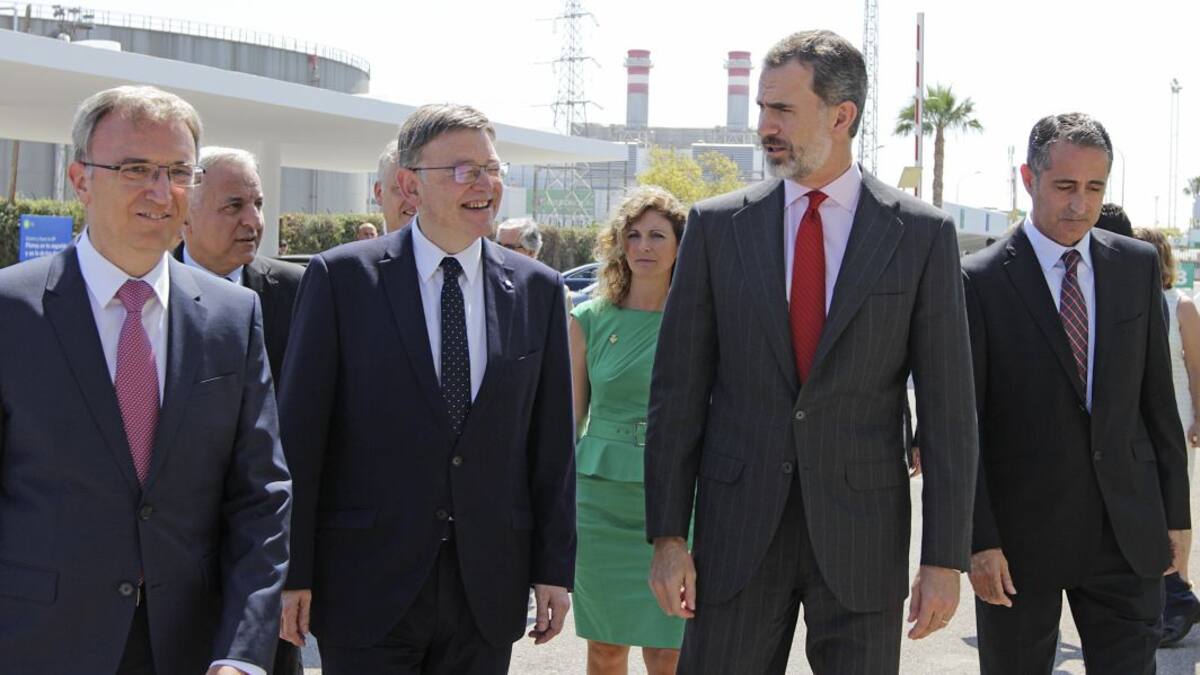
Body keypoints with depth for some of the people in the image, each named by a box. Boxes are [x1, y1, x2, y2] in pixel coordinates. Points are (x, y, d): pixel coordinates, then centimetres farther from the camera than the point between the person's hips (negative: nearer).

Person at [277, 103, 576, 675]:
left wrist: (554, 567, 5)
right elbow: (300, 432, -4)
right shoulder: (341, 278, -3)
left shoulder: (537, 289, 6)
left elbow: (552, 441, 8)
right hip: (368, 586, -3)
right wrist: (292, 573, -7)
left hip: (488, 590, 3)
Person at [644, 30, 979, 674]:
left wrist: (944, 559, -5)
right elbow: (677, 392, 2)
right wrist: (667, 534, -3)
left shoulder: (922, 234, -1)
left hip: (863, 537, -1)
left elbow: (947, 408, -2)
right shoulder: (716, 227, 2)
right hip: (736, 535, 1)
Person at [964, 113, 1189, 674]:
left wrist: (1175, 511, 8)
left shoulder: (1138, 266, 6)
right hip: (1021, 535, -3)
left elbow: (1157, 396, 10)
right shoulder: (980, 281, -6)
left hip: (1127, 532, 3)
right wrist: (979, 539, -11)